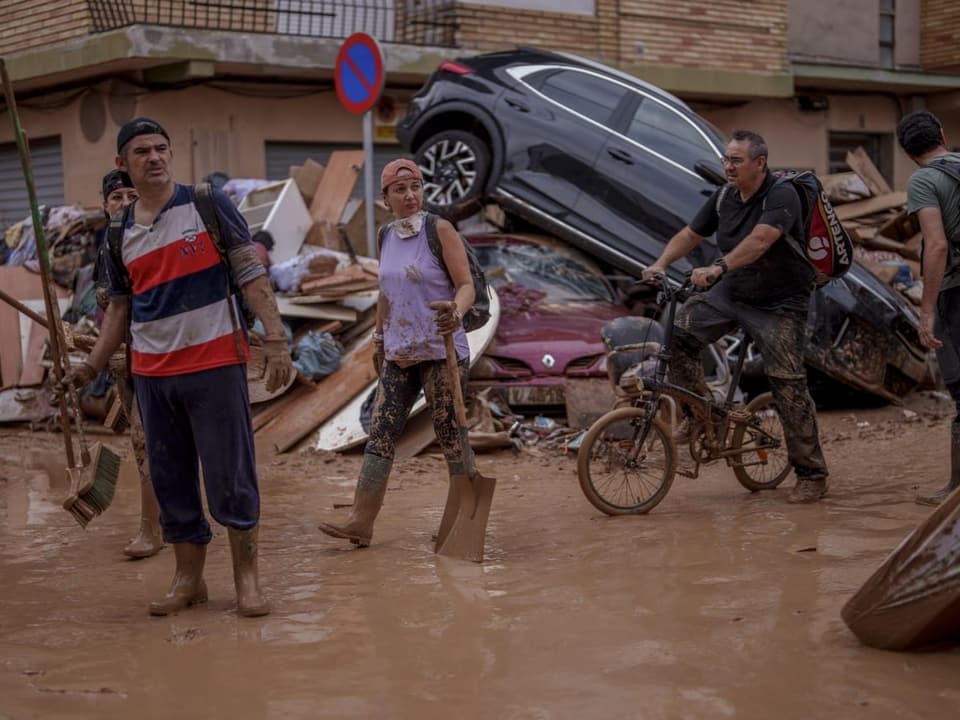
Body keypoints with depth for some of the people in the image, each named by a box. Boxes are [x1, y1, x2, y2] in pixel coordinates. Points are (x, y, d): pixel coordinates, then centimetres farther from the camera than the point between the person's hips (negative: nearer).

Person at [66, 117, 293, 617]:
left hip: (215, 365, -4)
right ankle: (189, 579, 21)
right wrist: (92, 367, 13)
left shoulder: (209, 206, -2)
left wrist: (275, 339, -12)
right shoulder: (120, 234, 11)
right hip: (151, 374, 5)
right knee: (170, 480, 9)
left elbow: (251, 275, -4)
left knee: (230, 476, -2)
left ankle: (246, 579, 8)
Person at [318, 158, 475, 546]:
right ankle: (361, 521, 3)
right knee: (381, 434, 2)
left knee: (450, 434, -1)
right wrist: (379, 338, 26)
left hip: (441, 351, -6)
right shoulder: (386, 237, 10)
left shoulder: (439, 230, -8)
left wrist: (457, 312, -33)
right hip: (399, 354, 6)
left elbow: (466, 285, -12)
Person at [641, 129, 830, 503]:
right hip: (730, 293, 6)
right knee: (678, 333, -14)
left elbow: (760, 239, -37)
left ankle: (812, 475, 1)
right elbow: (689, 234, 7)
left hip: (778, 304, -6)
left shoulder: (782, 196, -20)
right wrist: (660, 264, -11)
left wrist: (718, 267, -49)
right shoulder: (724, 196, 1)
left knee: (788, 385, -10)